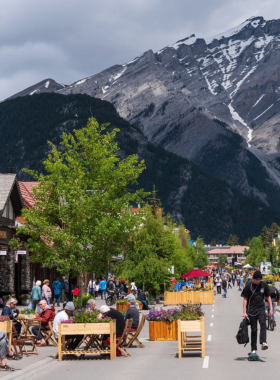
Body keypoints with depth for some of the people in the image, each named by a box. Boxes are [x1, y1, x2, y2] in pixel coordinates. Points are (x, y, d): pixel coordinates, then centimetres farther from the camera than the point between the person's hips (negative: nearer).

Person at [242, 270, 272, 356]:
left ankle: (263, 342, -35)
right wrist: (244, 312, -6)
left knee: (263, 323, -24)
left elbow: (268, 297, 13)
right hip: (251, 310, -1)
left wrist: (271, 309, 6)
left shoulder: (264, 285, 4)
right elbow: (245, 299, 0)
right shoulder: (248, 286, -3)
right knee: (253, 329, 1)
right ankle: (253, 349, 7)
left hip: (261, 309, 1)